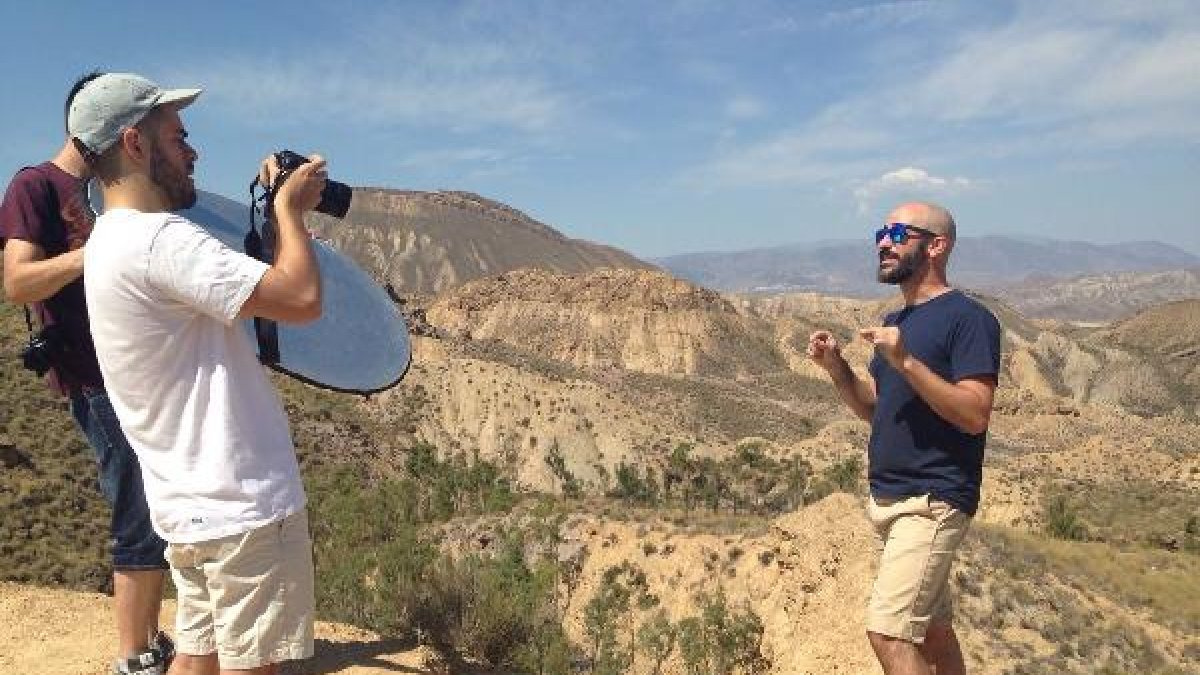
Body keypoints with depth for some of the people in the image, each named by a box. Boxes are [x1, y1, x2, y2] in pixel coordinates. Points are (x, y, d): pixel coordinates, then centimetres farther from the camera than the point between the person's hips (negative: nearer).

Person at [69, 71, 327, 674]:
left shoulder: (110, 241, 13)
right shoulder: (156, 238, -20)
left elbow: (256, 290, 15)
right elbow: (303, 299, -25)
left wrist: (272, 210, 11)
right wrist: (290, 208, -9)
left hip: (192, 505, 10)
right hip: (241, 507, -10)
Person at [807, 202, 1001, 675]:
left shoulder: (967, 317, -12)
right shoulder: (896, 322, 14)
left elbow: (975, 415, -21)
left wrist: (905, 361, -28)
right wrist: (836, 366, 0)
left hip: (932, 502, -9)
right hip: (885, 498, 9)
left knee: (888, 632, -13)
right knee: (930, 630, 19)